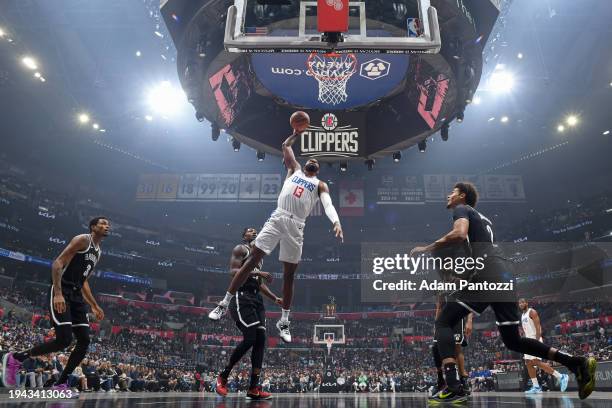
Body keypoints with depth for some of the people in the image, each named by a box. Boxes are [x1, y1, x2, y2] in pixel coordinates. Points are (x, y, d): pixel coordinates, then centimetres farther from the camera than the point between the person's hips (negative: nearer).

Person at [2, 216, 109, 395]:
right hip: (61, 293, -9)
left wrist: (94, 306, 21)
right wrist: (58, 293, -27)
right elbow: (58, 263, -16)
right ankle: (14, 359, 6)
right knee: (64, 340, -15)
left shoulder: (98, 252, 19)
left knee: (84, 341, 0)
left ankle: (61, 384, 10)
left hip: (76, 295, 9)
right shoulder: (82, 239, -8)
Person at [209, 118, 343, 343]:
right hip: (277, 218, 0)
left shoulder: (320, 185, 15)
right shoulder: (294, 169, 22)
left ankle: (284, 322, 16)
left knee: (289, 275, 4)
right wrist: (296, 134, 9)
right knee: (252, 260, -5)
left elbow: (328, 204, -3)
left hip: (296, 226, 0)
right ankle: (224, 304, 4)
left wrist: (336, 222, -20)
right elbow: (285, 146, 20)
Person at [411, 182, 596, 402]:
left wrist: (426, 249, -8)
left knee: (444, 322, -5)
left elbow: (460, 234, -15)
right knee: (513, 341, 17)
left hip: (487, 275, -9)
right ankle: (576, 363, 7)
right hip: (506, 275, 9)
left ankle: (453, 386, -20)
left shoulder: (461, 209, 6)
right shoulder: (483, 219, 32)